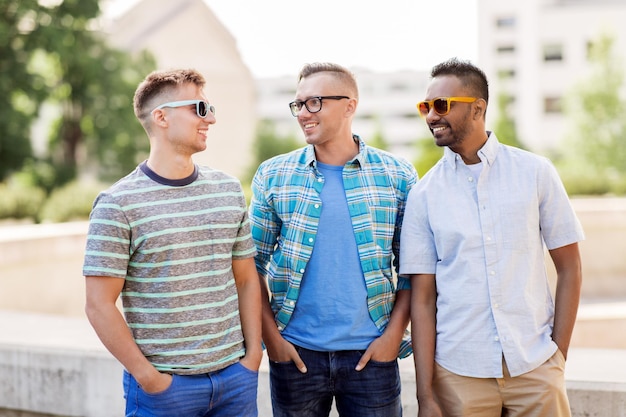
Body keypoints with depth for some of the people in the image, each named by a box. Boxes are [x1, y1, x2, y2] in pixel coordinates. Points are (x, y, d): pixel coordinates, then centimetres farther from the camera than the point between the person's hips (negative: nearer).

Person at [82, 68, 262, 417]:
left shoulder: (229, 190, 7)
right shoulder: (118, 204, -9)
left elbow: (246, 280, 11)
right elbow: (99, 305, -9)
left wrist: (253, 355, 3)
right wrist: (149, 377, -11)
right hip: (164, 385, -4)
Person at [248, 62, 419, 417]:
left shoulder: (398, 176, 1)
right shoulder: (273, 176, 2)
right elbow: (253, 264, 4)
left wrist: (394, 334, -5)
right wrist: (271, 335, -3)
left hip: (371, 353, 0)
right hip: (295, 353, 1)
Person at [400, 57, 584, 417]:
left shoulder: (536, 173, -1)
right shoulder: (424, 194, -1)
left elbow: (569, 268, 3)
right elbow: (423, 297, -1)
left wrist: (559, 356, -3)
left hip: (535, 369, 0)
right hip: (458, 373, 0)